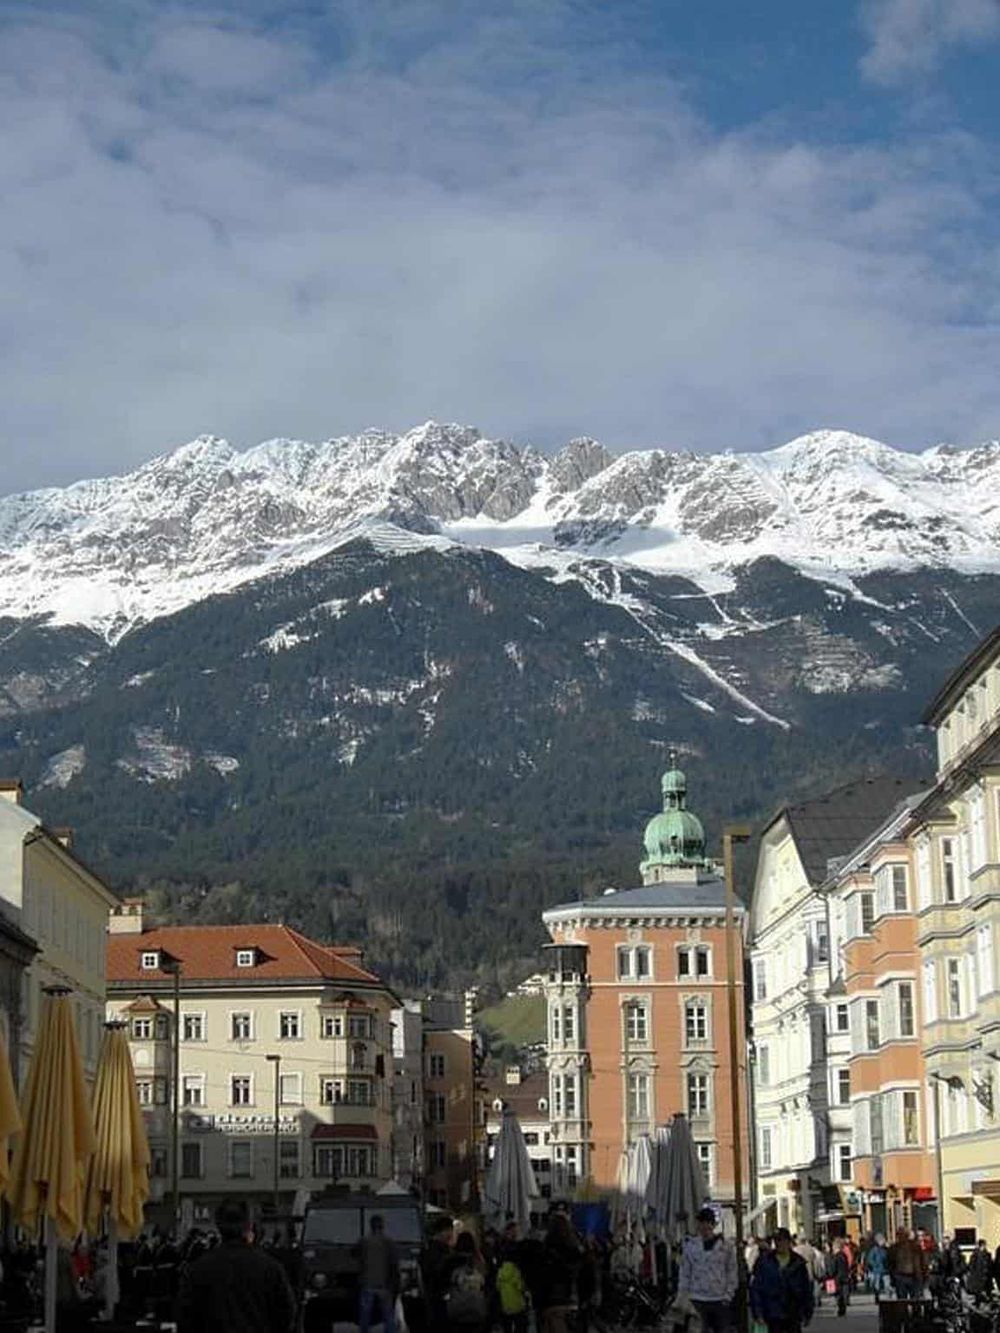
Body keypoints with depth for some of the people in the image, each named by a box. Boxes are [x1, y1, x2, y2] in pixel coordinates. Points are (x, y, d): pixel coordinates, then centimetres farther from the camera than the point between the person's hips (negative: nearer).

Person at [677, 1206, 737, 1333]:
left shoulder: (725, 1246, 2)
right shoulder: (690, 1245, 4)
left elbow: (732, 1273, 5)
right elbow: (685, 1272, 6)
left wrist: (728, 1295, -4)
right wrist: (682, 1296, 0)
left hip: (720, 1301, 0)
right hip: (697, 1299, 0)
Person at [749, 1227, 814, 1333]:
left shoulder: (799, 1263, 3)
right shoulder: (764, 1263, -2)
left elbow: (807, 1290, 7)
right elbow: (755, 1289, -2)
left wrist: (807, 1313, 4)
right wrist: (758, 1313, -8)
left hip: (794, 1316, 1)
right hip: (773, 1317, -1)